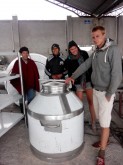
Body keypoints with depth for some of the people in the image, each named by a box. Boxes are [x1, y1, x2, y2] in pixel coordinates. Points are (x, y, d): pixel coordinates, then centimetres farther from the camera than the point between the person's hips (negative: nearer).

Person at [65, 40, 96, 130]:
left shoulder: (84, 54, 3)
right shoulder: (68, 60, -2)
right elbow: (70, 73, 0)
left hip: (88, 80, 2)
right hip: (78, 83, -1)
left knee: (91, 101, 3)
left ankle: (93, 122, 14)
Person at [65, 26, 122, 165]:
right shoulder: (96, 52, 8)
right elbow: (85, 65, 15)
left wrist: (109, 94, -18)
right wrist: (73, 77, 11)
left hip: (105, 92, -7)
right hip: (96, 90, 7)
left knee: (104, 122, 0)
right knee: (100, 119, 18)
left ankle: (101, 154, 13)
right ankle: (104, 140, 38)